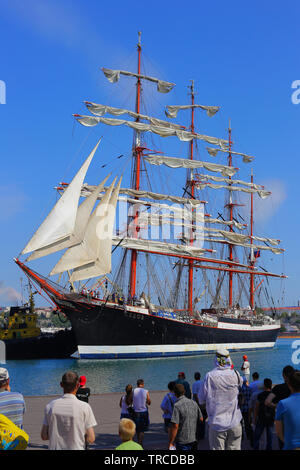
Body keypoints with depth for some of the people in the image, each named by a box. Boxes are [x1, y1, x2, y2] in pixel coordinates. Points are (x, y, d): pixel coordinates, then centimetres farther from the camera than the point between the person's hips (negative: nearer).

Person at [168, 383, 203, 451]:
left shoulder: (177, 406, -15)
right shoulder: (194, 403, 5)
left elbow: (175, 426, -20)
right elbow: (201, 419, 11)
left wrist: (170, 443, -15)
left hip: (182, 441, -6)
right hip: (194, 440, 6)